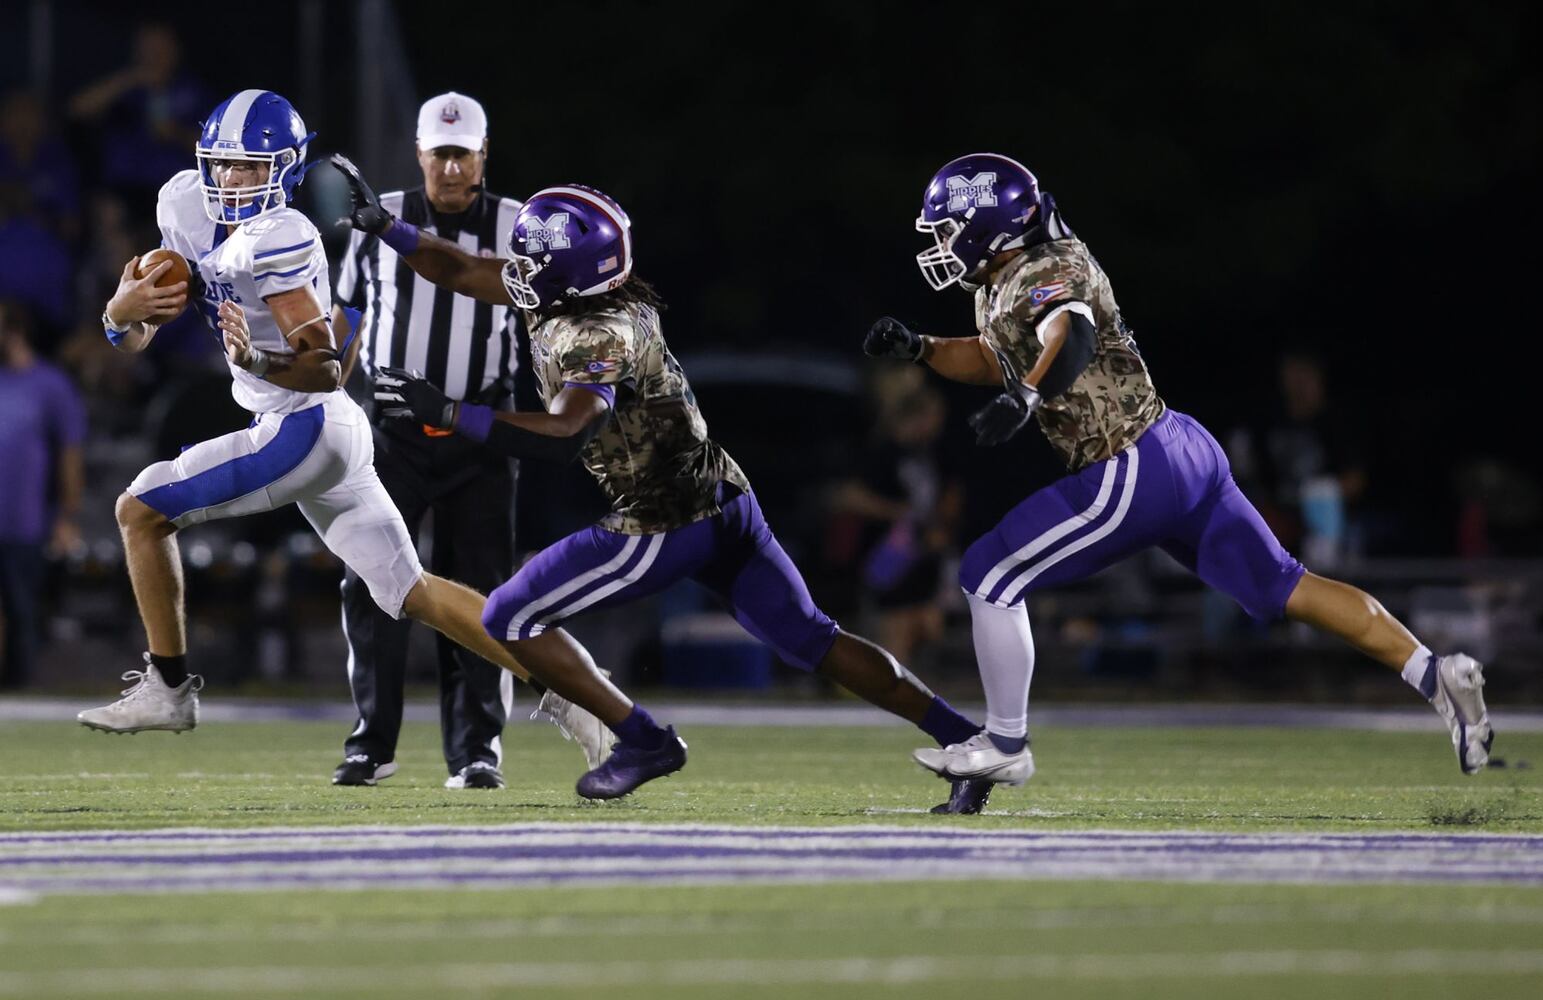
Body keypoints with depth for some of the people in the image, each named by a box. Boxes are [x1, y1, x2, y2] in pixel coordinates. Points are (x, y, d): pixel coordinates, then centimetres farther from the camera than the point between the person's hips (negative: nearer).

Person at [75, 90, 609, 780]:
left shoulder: (276, 240, -19)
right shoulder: (187, 212, 7)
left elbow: (326, 367, -20)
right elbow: (135, 337, 10)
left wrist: (257, 362, -37)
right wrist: (123, 313, -12)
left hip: (304, 427, -9)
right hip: (321, 432, 9)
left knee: (141, 511, -3)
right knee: (414, 595, 10)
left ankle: (167, 689, 5)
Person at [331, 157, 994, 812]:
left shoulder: (595, 337, -21)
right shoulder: (570, 289, 5)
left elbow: (564, 437, -38)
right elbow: (461, 273, 16)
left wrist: (447, 412, -36)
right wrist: (381, 225, 10)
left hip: (663, 526, -9)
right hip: (724, 503, 9)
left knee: (510, 619, 1)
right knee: (813, 642, 13)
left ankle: (643, 740, 2)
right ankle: (966, 740, 7)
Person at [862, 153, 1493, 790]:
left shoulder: (1043, 276, -14)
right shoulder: (1000, 285, 16)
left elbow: (1074, 337, -37)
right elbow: (994, 360, 36)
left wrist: (1025, 398, -52)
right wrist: (917, 349, 21)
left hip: (1131, 475, -10)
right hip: (1184, 451, 10)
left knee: (990, 577, -3)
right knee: (1285, 589, 13)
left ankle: (1004, 746, 6)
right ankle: (1435, 675, 9)